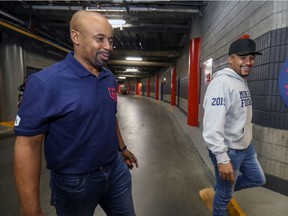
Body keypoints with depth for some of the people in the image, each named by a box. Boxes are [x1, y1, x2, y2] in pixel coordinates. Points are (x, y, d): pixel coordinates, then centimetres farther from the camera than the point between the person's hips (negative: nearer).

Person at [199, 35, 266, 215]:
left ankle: (214, 192, 36)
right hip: (228, 151, -9)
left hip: (246, 147, 9)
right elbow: (213, 124, -30)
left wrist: (246, 141, 19)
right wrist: (222, 158, -30)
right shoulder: (222, 82, -23)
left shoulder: (243, 82, 9)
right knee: (225, 195, 9)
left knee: (257, 179, 26)